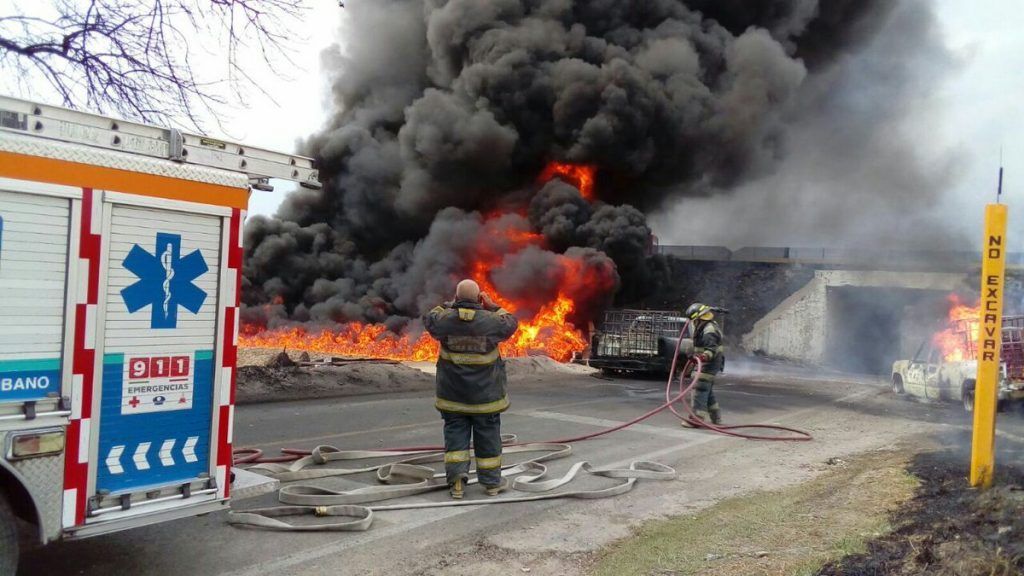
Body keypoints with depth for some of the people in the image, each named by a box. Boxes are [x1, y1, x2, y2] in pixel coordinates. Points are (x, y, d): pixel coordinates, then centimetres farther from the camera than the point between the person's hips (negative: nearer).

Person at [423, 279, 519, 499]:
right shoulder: (490, 320, -12)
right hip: (485, 393, -1)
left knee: (455, 433, 10)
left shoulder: (445, 319, -9)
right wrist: (493, 306, 14)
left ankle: (456, 479, 0)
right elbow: (511, 324, 7)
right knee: (488, 435, 10)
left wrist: (448, 305, 19)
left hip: (453, 394, 1)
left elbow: (429, 319, 13)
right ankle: (491, 482, 20)